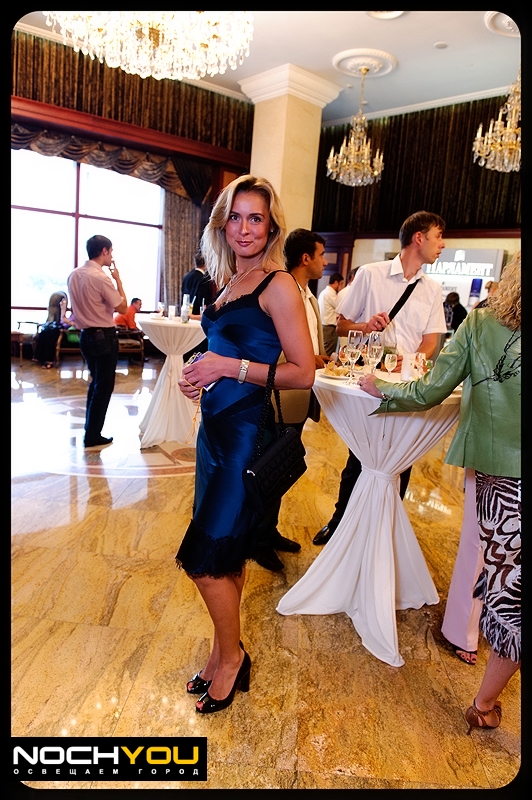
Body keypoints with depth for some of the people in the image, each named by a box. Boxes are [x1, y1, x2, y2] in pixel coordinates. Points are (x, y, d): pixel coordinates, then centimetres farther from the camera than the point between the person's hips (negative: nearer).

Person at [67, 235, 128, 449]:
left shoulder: (74, 275, 6)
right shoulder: (101, 277, -18)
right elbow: (122, 307, -11)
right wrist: (118, 280, -3)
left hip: (86, 335, 8)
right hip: (104, 337, -8)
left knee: (95, 382, 21)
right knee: (104, 386, 2)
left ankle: (90, 429, 29)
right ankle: (92, 436, 9)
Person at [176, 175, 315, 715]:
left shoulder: (278, 285, -11)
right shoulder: (228, 283, 13)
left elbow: (303, 373, -14)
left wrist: (230, 367, -18)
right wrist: (199, 376, 4)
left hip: (248, 432, -8)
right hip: (216, 426, 8)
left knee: (206, 553, -2)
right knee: (225, 551, 17)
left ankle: (231, 655, 24)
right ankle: (223, 654, 35)